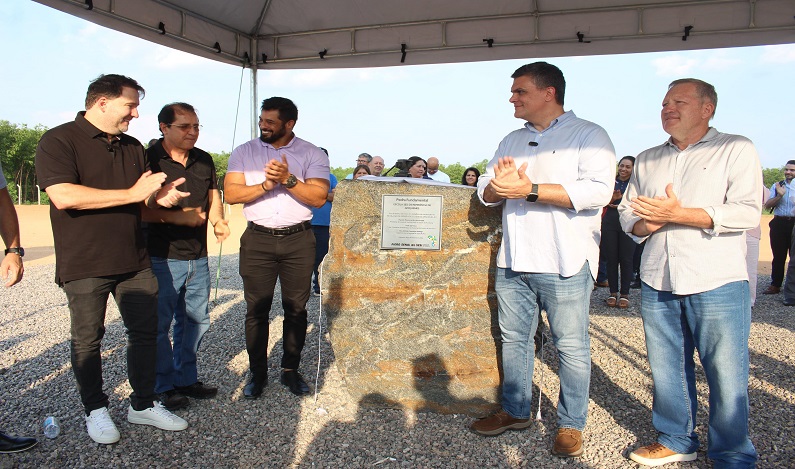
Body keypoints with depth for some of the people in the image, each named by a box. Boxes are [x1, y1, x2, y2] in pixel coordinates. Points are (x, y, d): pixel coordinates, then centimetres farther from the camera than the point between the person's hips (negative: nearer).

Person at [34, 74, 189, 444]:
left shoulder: (131, 147, 13)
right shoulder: (59, 140, -9)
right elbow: (63, 196, -23)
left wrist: (162, 197, -7)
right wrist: (133, 194, -20)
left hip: (134, 261, 6)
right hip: (84, 264, -6)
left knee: (145, 331, 8)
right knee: (88, 339, 8)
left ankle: (143, 404, 23)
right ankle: (95, 410, 25)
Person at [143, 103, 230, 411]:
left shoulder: (204, 160, 12)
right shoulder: (147, 159, -9)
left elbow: (213, 195, 22)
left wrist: (218, 220, 2)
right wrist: (177, 216, -22)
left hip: (198, 256, 7)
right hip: (161, 258, -6)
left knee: (196, 320, 14)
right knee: (160, 323, 3)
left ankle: (186, 379, 29)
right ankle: (164, 386, 18)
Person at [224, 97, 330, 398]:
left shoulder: (312, 155, 3)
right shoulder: (244, 153, 7)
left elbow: (318, 198, -8)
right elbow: (231, 194, -3)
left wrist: (288, 179, -20)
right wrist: (267, 184, -16)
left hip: (299, 240, 0)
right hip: (258, 239, 1)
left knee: (296, 308, 6)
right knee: (256, 309, 3)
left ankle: (290, 371, 21)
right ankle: (258, 373, 17)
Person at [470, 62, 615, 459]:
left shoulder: (588, 135, -2)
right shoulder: (512, 141, 18)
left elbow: (598, 190, -17)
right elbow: (486, 192, 15)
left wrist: (529, 190, -20)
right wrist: (498, 184, -10)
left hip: (564, 264, -6)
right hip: (512, 262, 6)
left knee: (571, 346, 2)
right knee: (513, 339, 13)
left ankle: (571, 424, 18)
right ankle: (515, 411, 29)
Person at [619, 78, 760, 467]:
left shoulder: (736, 149, 2)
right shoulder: (647, 160, 18)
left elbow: (747, 212, -10)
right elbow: (627, 211, 18)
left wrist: (679, 214, -18)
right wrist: (647, 224, -5)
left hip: (717, 284, -4)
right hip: (657, 283, 5)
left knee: (726, 376, 0)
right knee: (666, 370, 12)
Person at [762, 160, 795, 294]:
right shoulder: (777, 186, 9)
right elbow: (767, 205, 2)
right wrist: (779, 195, -11)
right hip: (779, 223, 1)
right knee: (778, 256, 6)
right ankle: (775, 285, 13)